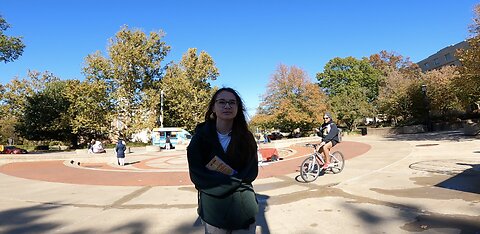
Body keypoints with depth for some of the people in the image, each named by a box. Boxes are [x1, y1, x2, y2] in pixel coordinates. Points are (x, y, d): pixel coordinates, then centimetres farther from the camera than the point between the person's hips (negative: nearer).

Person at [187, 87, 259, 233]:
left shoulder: (247, 138, -2)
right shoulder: (201, 136, -7)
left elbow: (251, 172, -4)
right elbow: (197, 175, -12)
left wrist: (218, 182, -16)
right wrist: (235, 181, -16)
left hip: (243, 207, 1)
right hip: (213, 208, -1)